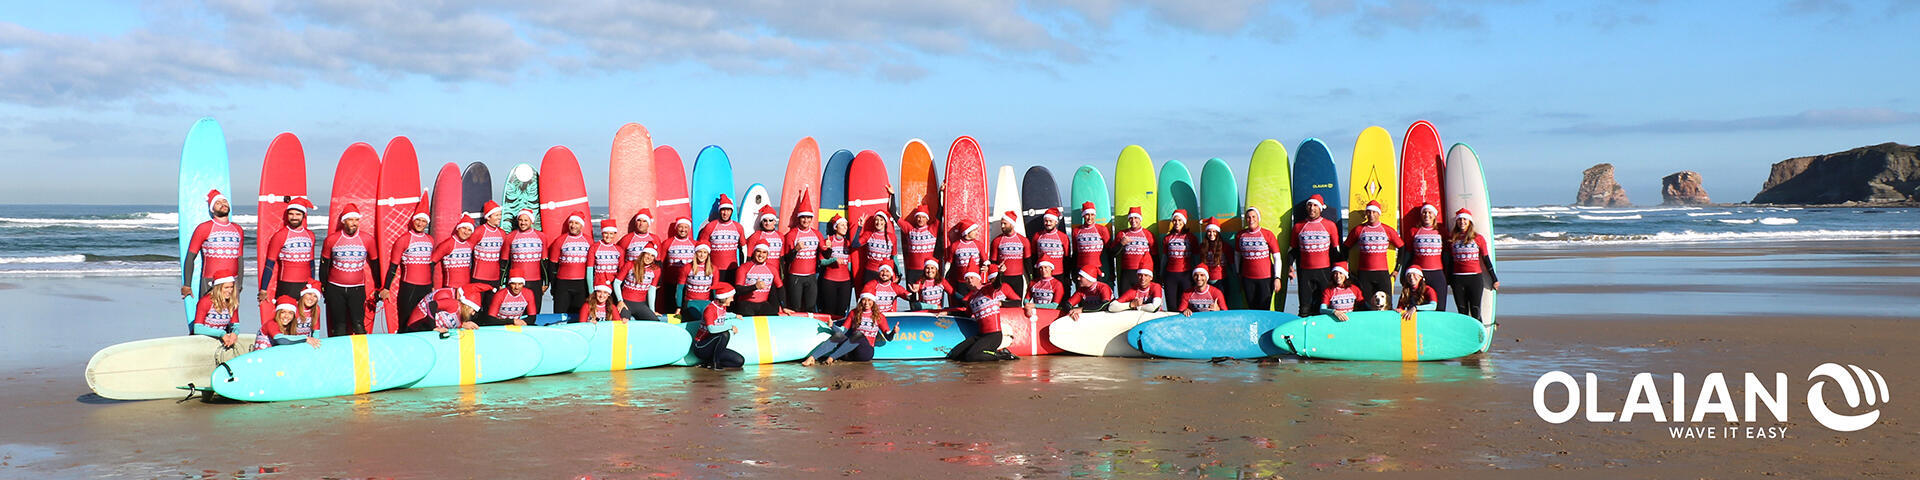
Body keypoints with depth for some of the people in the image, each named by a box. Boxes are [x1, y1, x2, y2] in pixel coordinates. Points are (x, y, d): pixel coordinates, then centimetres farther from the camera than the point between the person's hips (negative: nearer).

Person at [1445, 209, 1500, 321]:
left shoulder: (1478, 238, 2)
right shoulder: (1452, 239, 8)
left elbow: (1486, 259, 6)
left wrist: (1494, 279, 9)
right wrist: (1448, 280, 16)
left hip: (1475, 278, -2)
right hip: (1457, 279, 2)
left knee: (1475, 311, -5)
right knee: (1462, 312, 6)